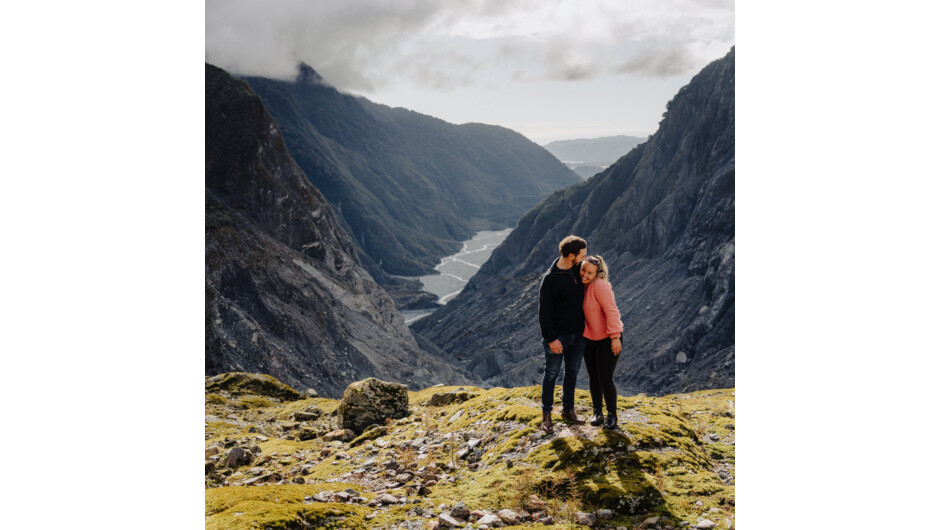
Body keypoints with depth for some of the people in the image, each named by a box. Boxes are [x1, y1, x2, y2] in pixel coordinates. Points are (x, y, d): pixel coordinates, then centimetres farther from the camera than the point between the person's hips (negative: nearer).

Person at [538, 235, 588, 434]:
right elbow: (545, 311, -17)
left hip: (578, 334, 7)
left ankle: (568, 410, 32)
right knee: (551, 373, 5)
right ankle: (546, 415, 18)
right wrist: (551, 338, -18)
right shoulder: (550, 279, -19)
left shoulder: (578, 269, 1)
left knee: (572, 372, 17)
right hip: (558, 336, -7)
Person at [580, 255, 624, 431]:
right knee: (593, 377, 13)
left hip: (608, 339, -7)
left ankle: (612, 416, 13)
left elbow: (611, 311, -24)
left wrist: (615, 337, -25)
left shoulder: (600, 285, -23)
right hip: (589, 338, 7)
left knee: (605, 378, -4)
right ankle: (597, 413, 28)